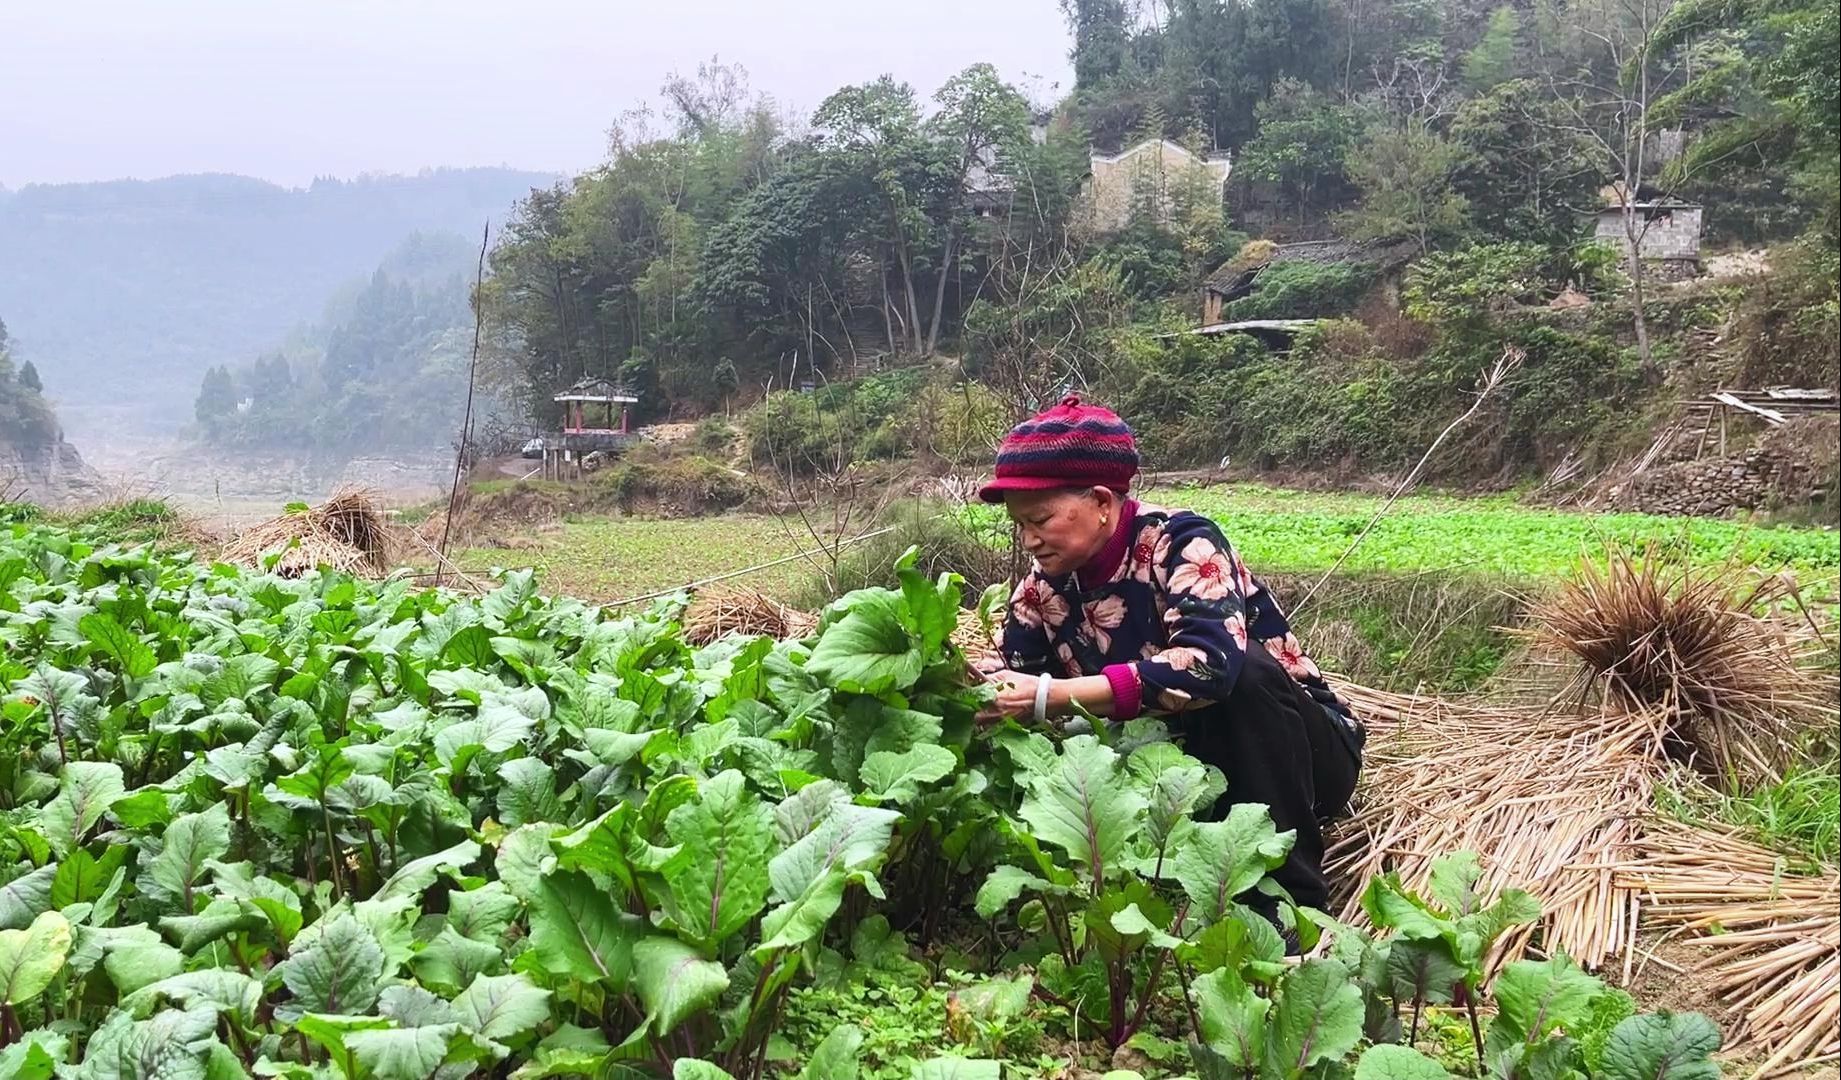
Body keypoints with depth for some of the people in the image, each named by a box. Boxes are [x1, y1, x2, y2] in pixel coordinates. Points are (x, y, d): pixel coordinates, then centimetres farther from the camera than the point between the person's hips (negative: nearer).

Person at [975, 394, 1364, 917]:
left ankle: (1286, 896, -25)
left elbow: (1210, 664, -39)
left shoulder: (1180, 542, -22)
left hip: (1299, 754, -4)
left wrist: (1050, 696, -41)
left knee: (1243, 669, -35)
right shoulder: (1046, 586, -4)